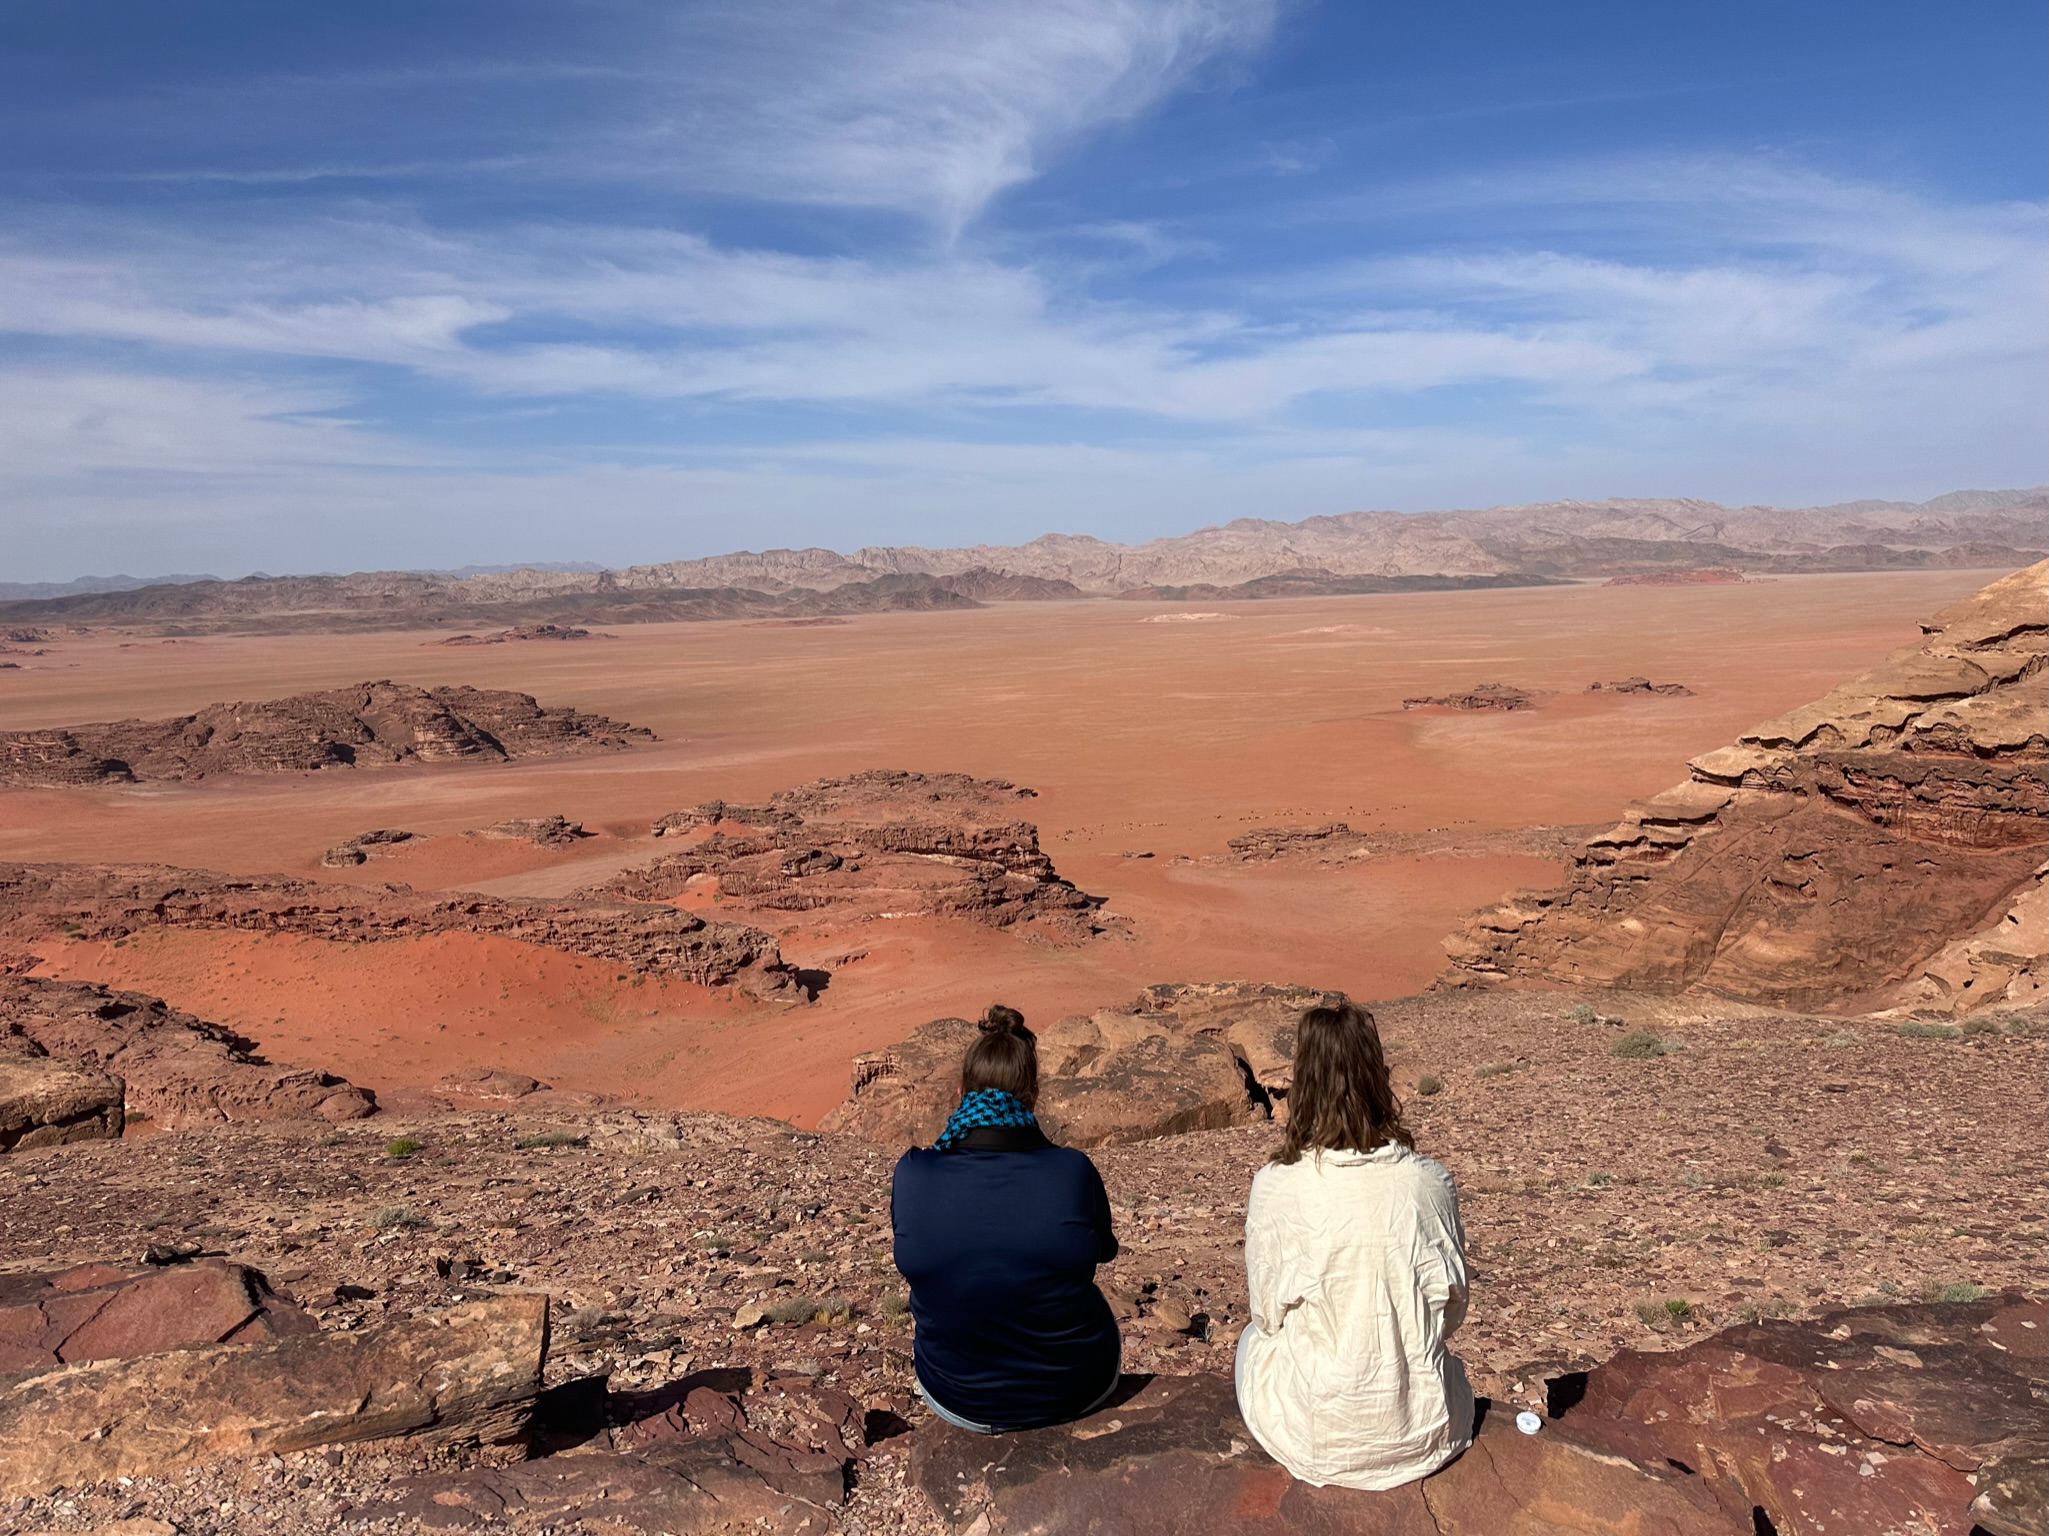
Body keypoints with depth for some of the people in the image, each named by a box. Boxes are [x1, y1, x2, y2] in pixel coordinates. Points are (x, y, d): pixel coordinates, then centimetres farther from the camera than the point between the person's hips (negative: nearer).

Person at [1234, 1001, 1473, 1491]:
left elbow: (1268, 1312, -4)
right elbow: (1451, 1309, 1)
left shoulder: (1275, 1187, -18)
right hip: (1423, 1437, 2)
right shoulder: (1429, 1181, -12)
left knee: (1253, 1338, 30)